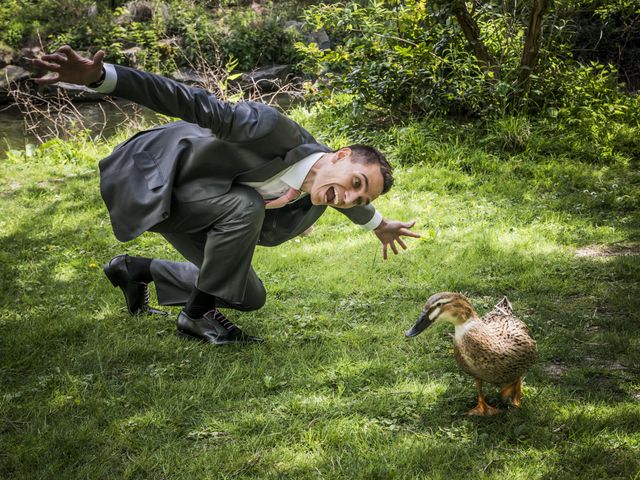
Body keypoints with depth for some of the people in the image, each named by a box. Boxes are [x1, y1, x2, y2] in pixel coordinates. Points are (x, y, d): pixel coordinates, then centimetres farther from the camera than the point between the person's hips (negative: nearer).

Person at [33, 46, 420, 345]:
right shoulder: (275, 131, -34)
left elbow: (349, 202, 17)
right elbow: (202, 107, -40)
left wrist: (378, 224, 37)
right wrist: (100, 76, -48)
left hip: (194, 199, 9)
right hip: (152, 176, -8)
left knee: (250, 297, 6)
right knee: (245, 205, -35)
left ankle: (136, 269, 22)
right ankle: (198, 313, -16)